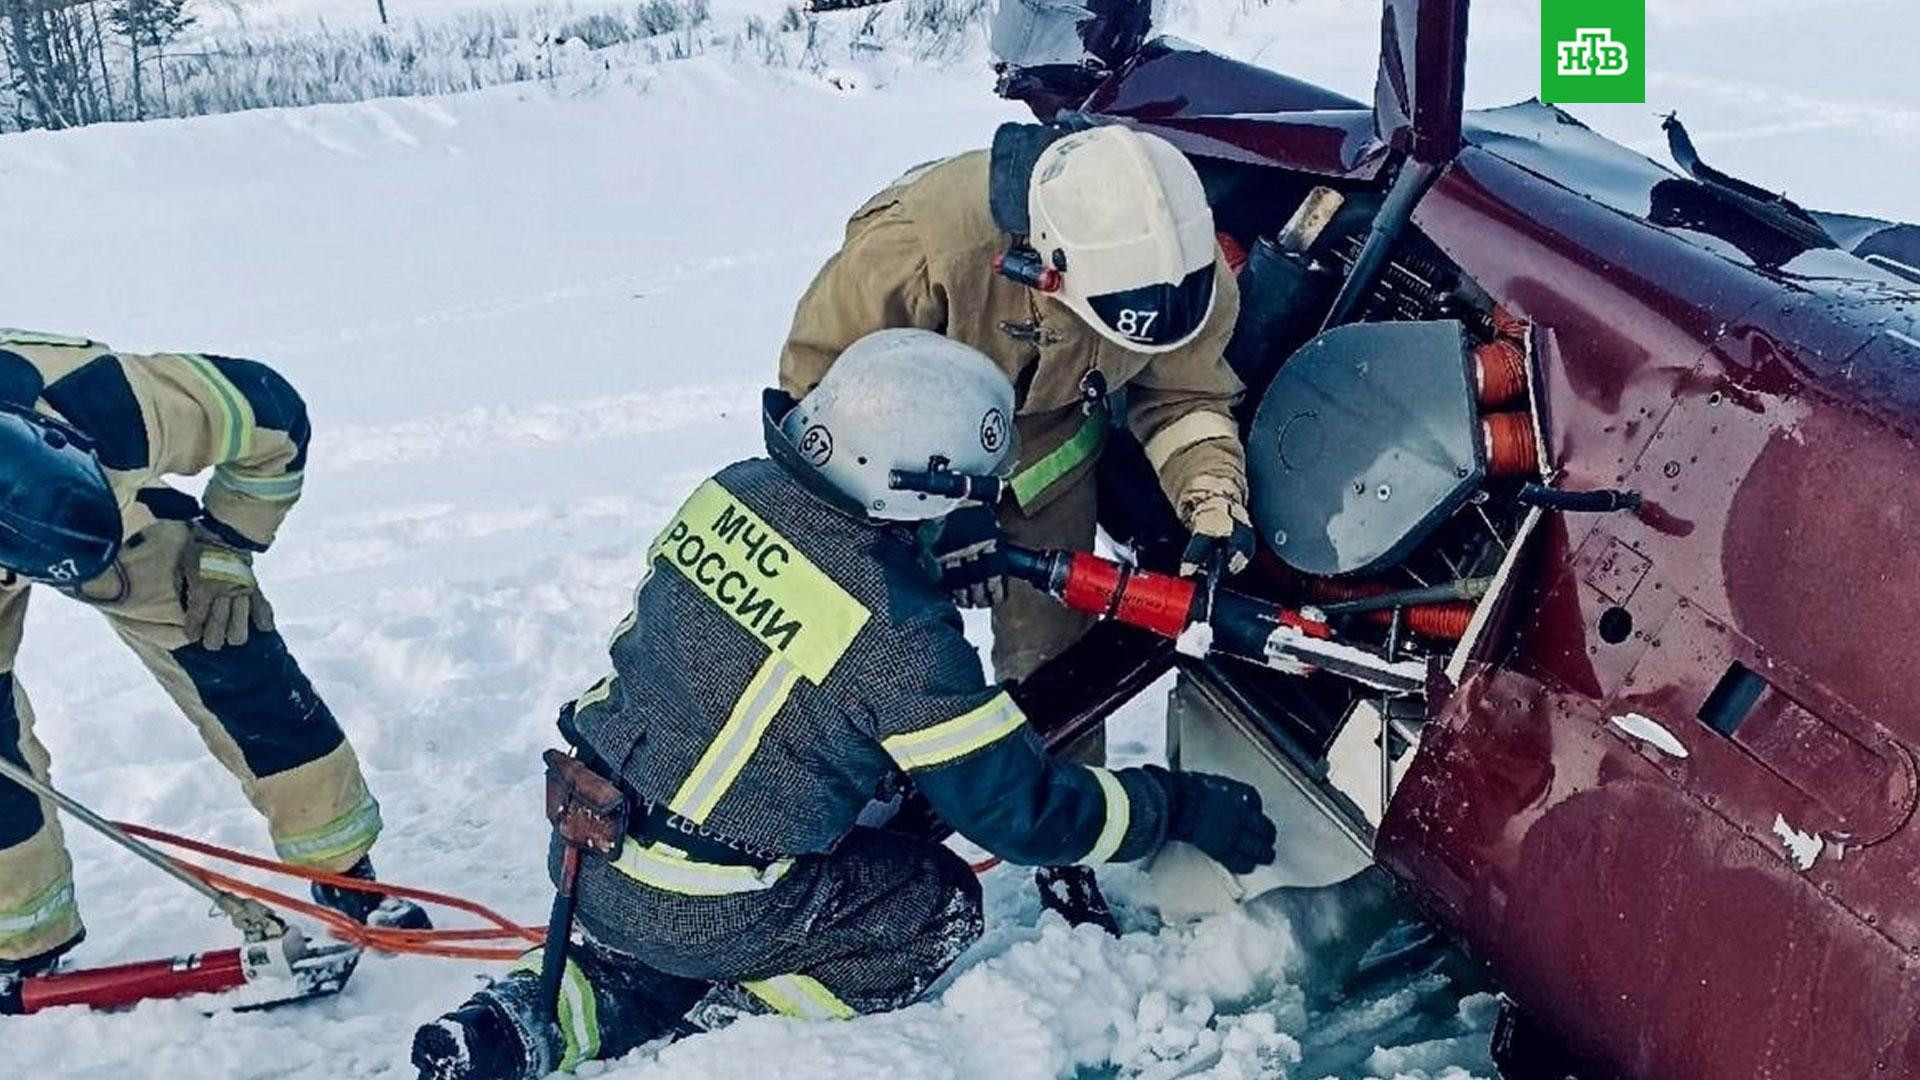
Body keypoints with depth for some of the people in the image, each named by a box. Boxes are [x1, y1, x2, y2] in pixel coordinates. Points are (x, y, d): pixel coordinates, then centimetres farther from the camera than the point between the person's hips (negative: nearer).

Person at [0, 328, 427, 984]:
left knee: (241, 668, -6)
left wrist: (227, 549, -15)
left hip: (123, 504, 1)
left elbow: (276, 418, -21)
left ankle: (345, 874, 8)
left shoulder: (125, 411, -42)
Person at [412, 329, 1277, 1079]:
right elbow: (1020, 807, -15)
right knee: (940, 908, 11)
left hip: (584, 842, 6)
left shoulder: (733, 490, -7)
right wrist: (1180, 806, -3)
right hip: (700, 912, -6)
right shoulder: (897, 634, -24)